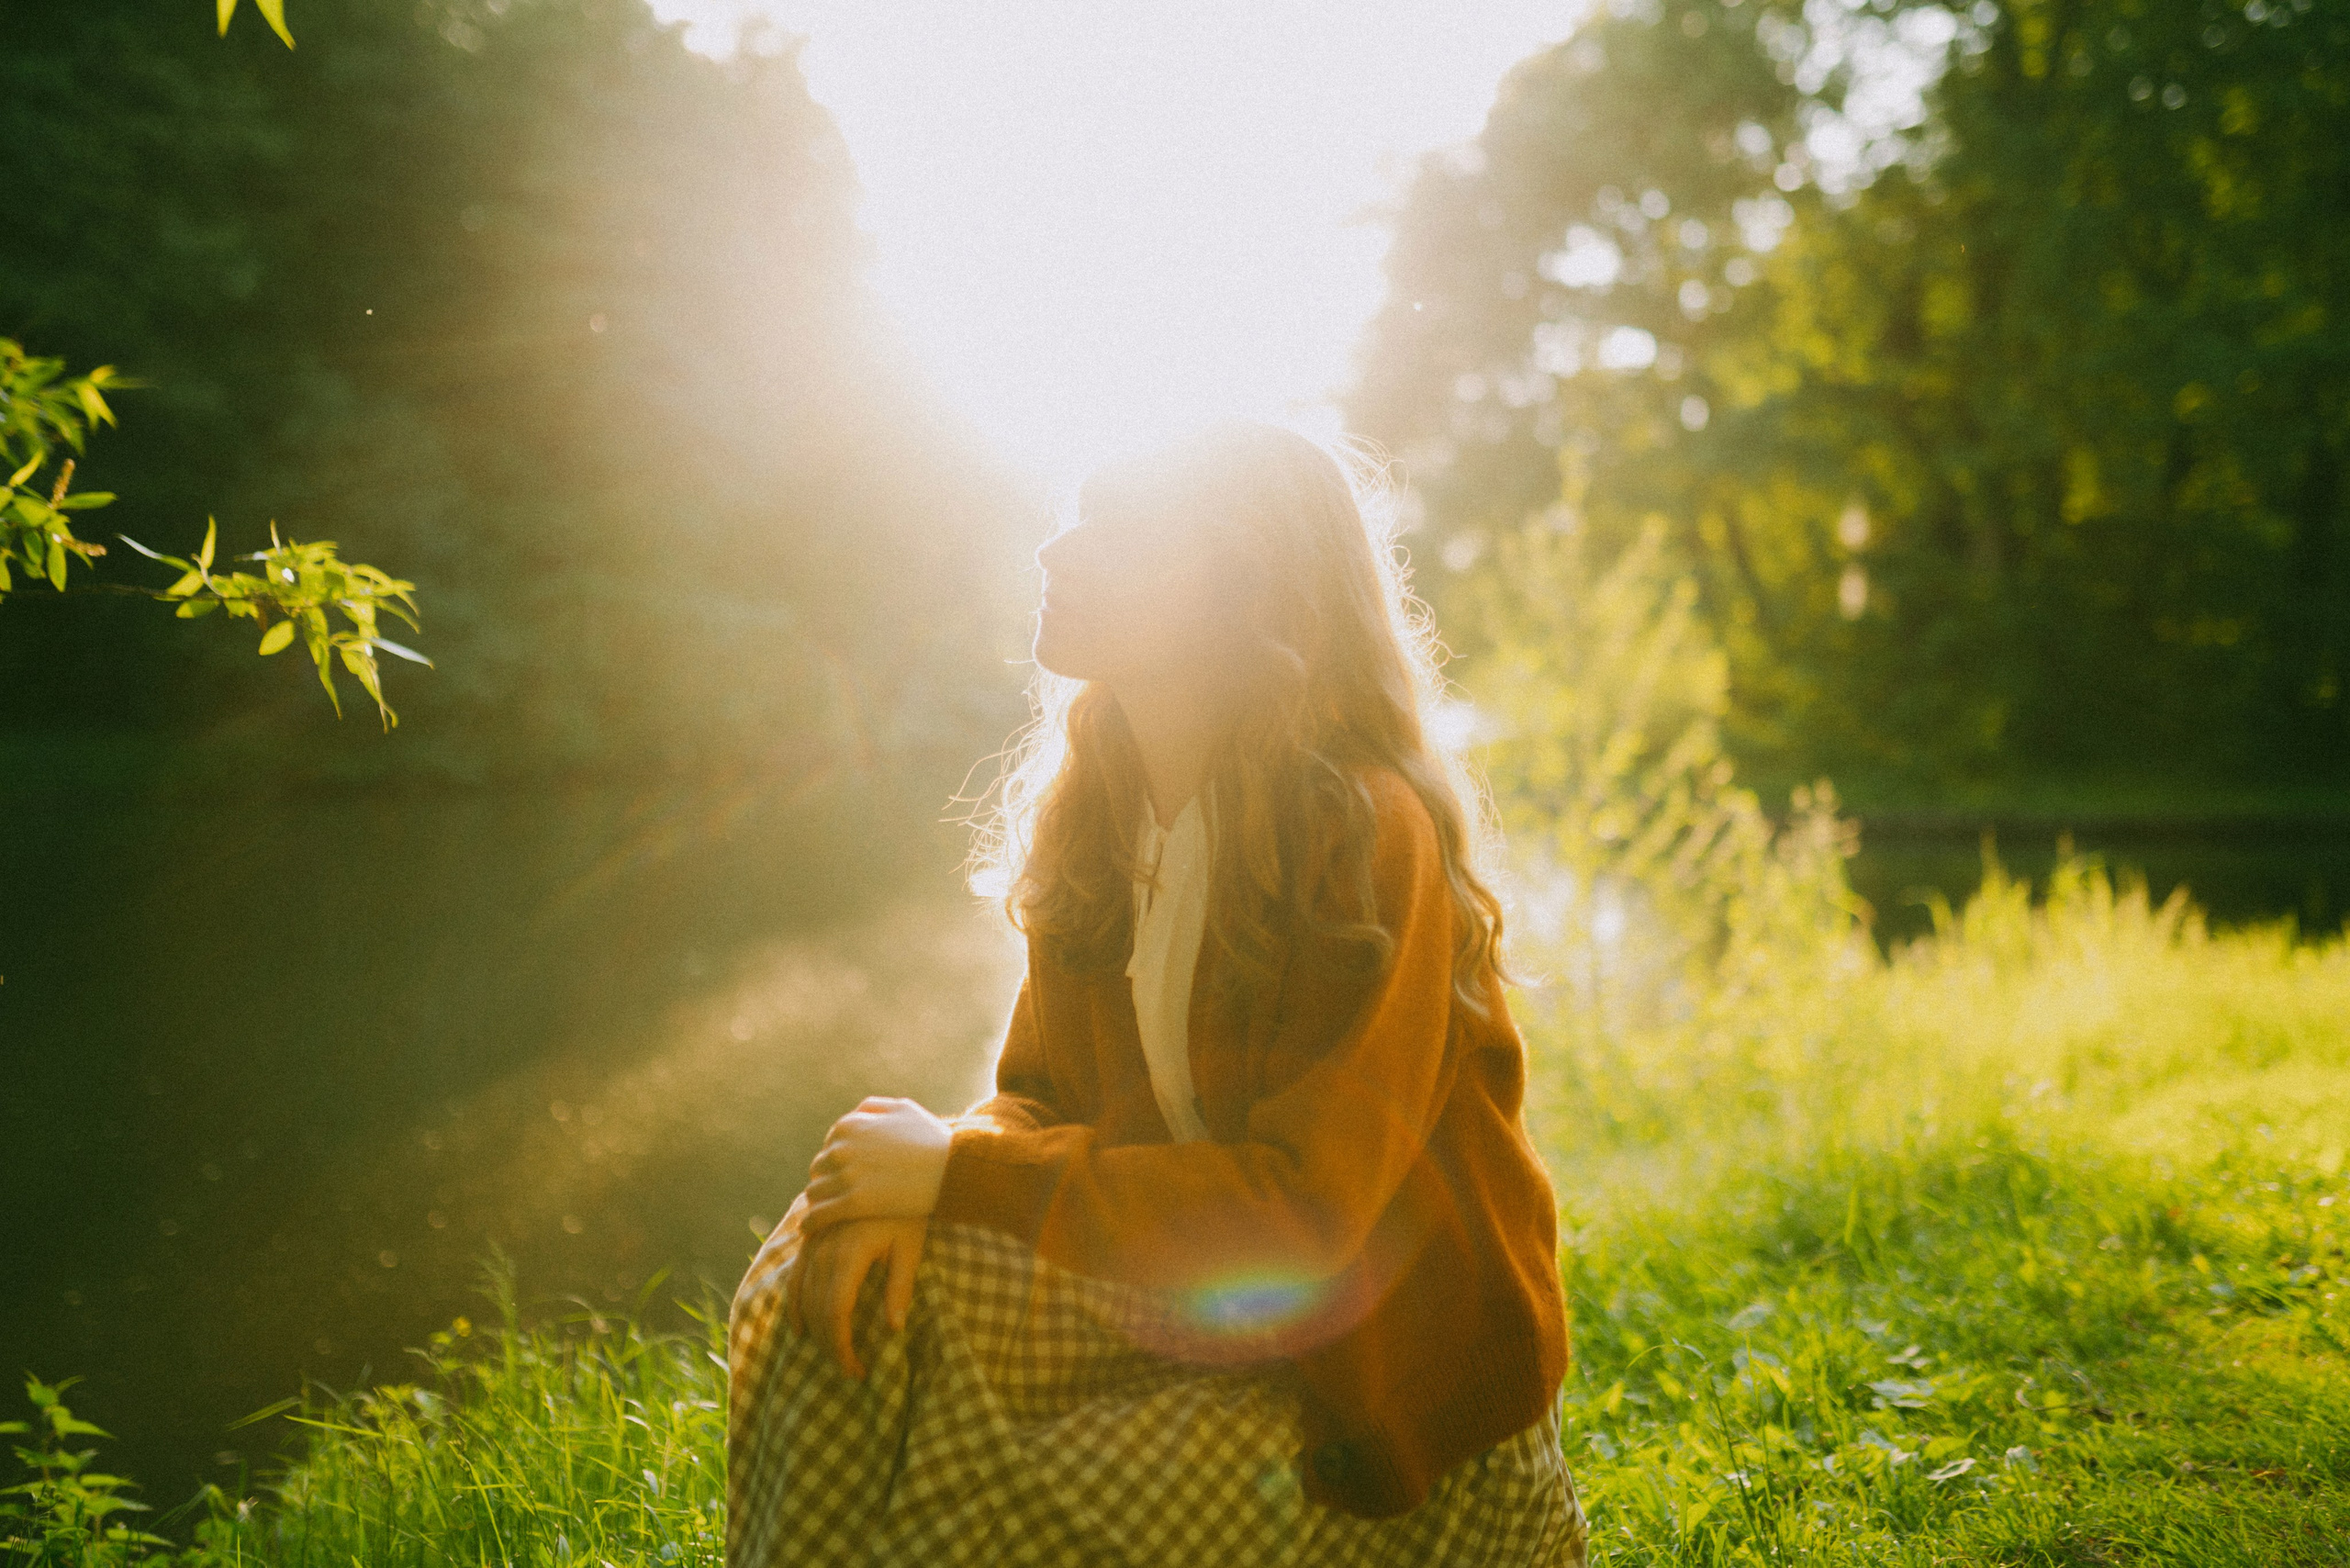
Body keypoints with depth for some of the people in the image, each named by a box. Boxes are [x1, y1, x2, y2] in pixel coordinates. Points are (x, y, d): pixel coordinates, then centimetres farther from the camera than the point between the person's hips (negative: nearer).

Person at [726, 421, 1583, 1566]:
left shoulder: (1370, 835, -23)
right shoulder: (1095, 805, 1)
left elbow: (1303, 1206, -26)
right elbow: (1041, 1092, 6)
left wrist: (962, 1175, -24)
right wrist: (913, 1185, -18)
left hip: (1377, 1382, -6)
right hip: (1184, 1289, 7)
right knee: (822, 1286, -11)